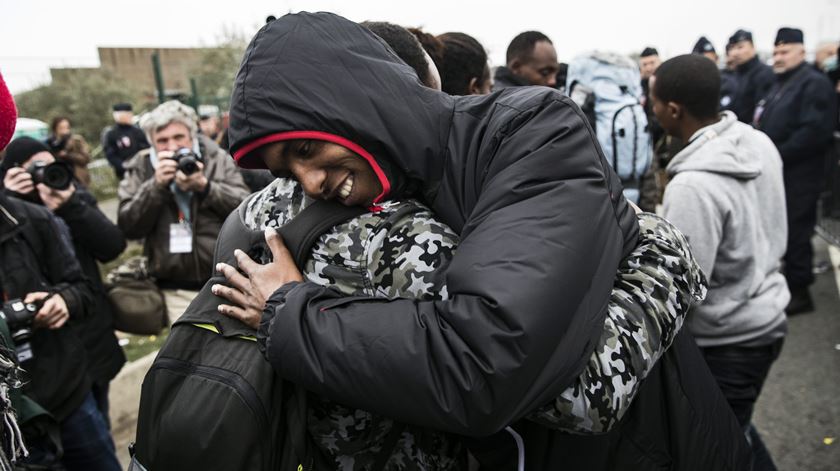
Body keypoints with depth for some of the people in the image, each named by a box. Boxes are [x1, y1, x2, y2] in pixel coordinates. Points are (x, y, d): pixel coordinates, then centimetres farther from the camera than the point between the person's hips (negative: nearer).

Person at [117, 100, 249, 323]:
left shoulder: (216, 158, 0)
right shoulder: (140, 169, 3)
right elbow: (128, 227, -4)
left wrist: (204, 185, -20)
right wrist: (157, 185, -15)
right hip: (178, 291, 1)